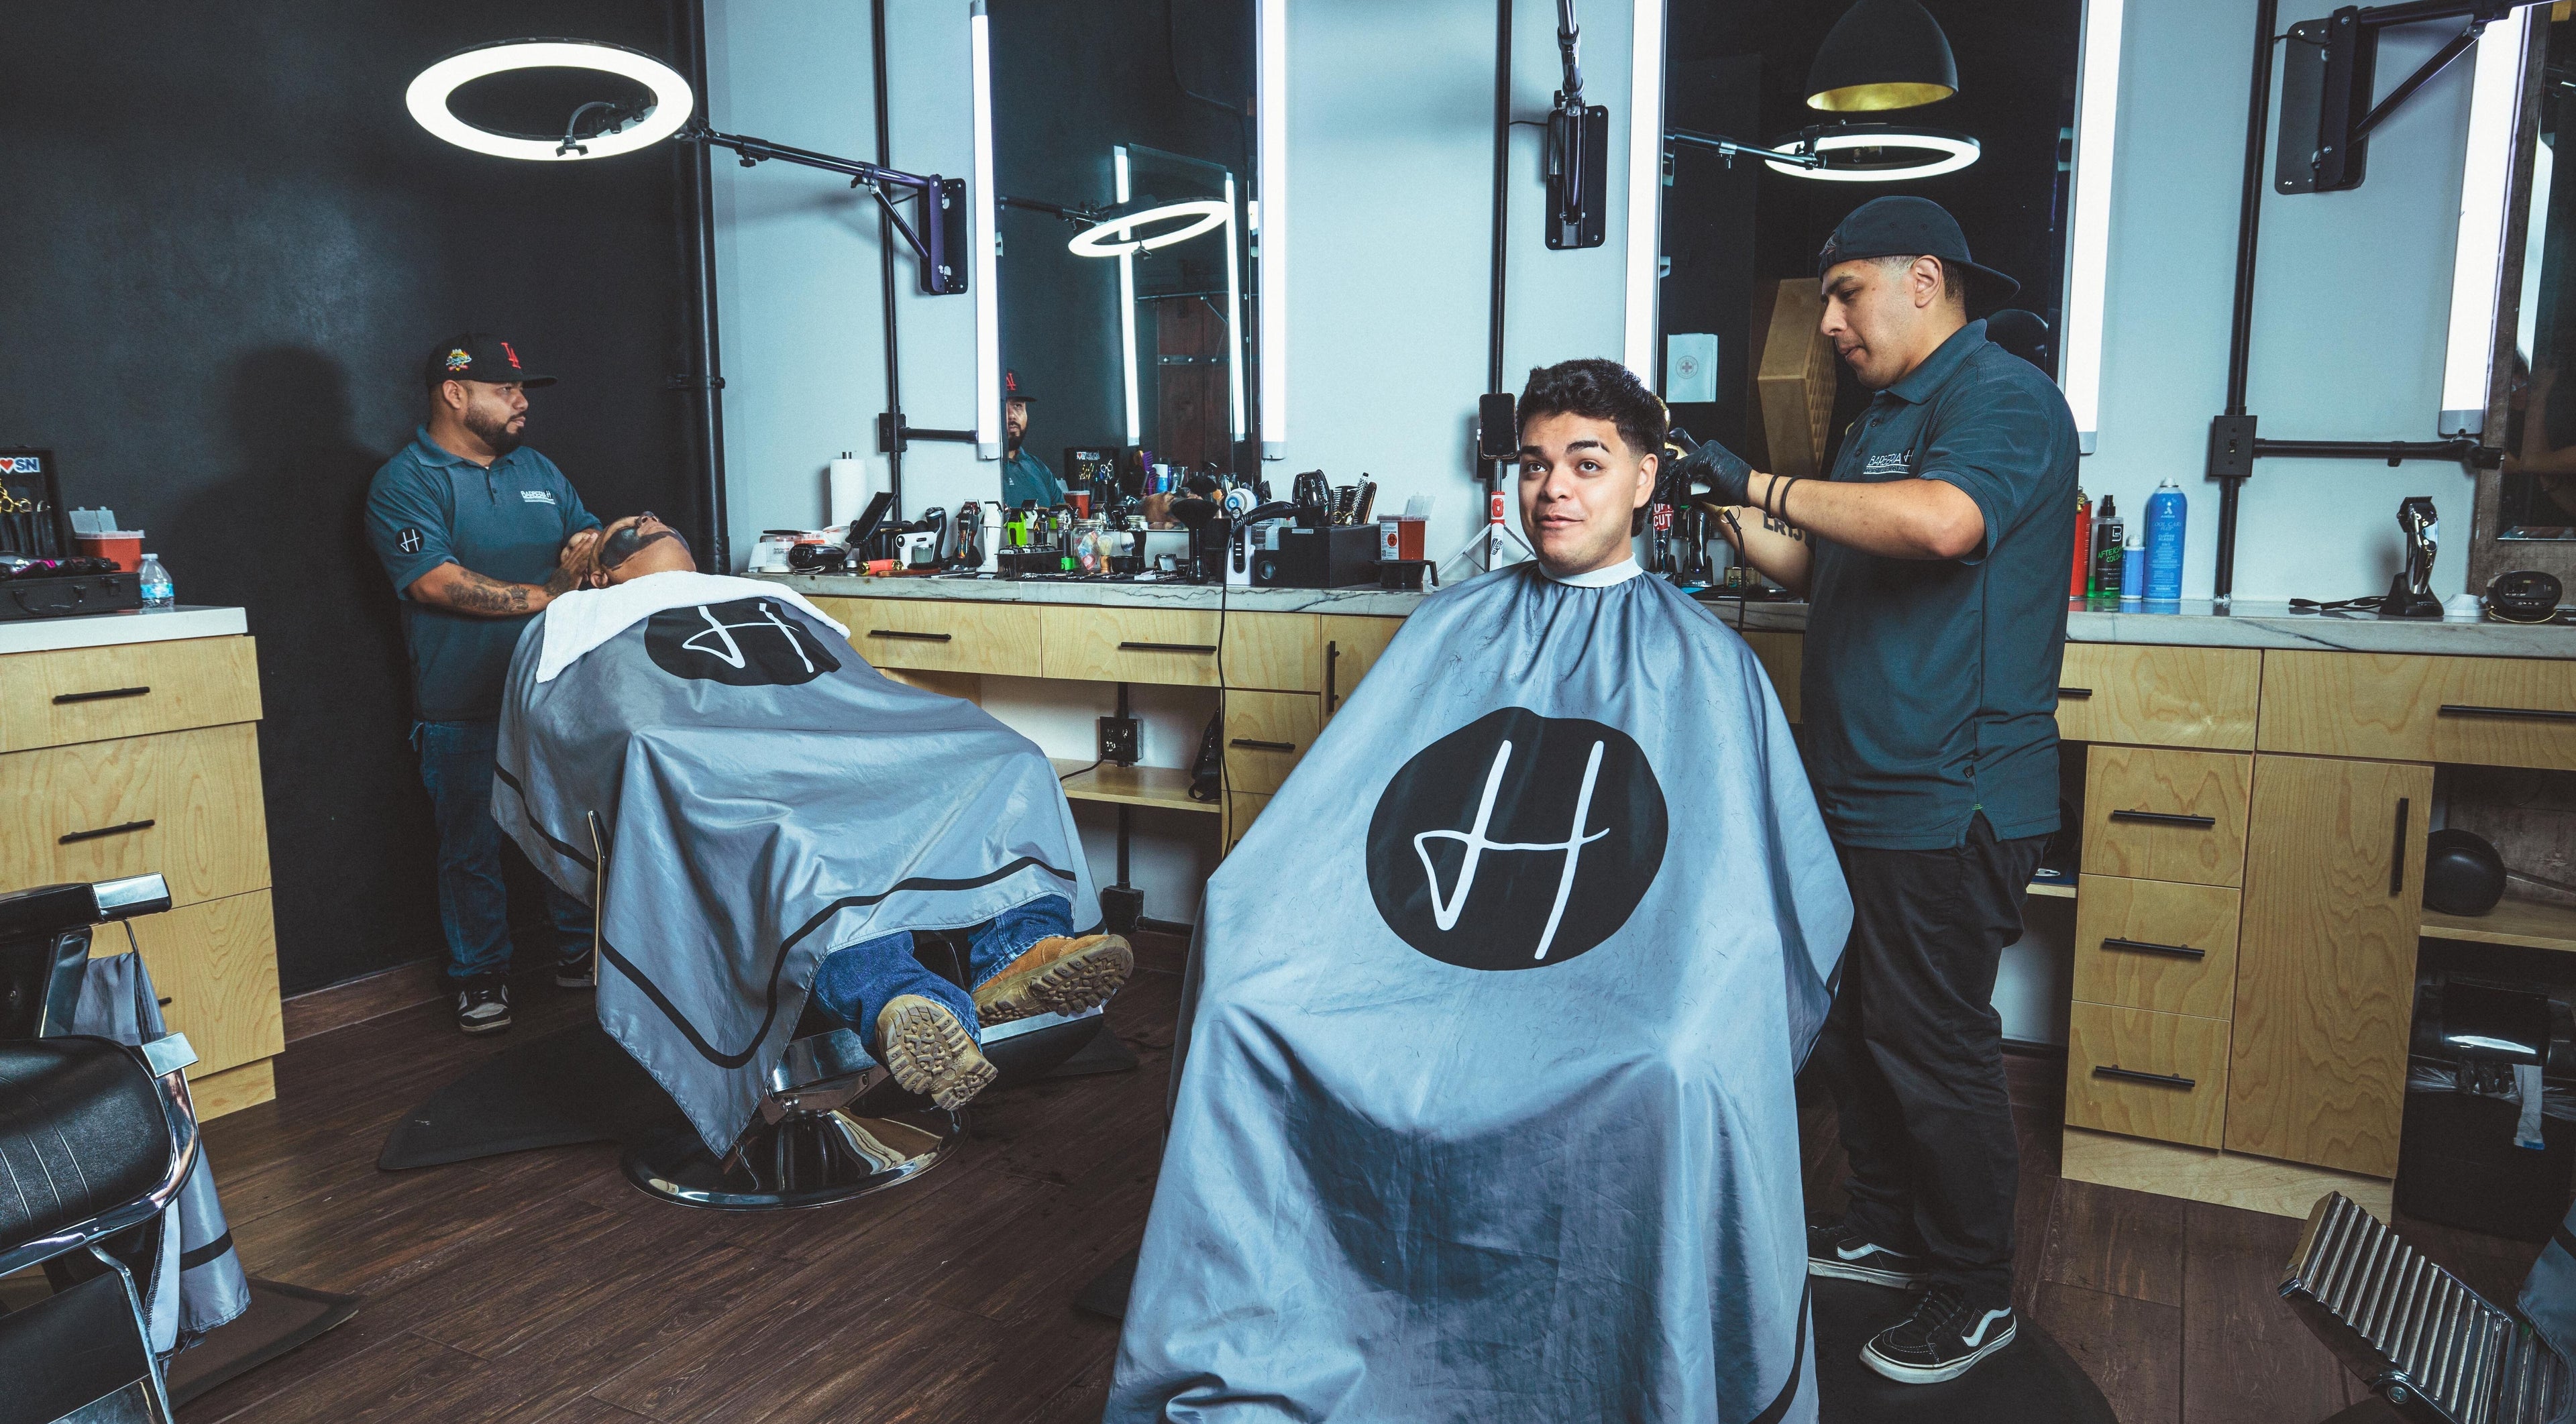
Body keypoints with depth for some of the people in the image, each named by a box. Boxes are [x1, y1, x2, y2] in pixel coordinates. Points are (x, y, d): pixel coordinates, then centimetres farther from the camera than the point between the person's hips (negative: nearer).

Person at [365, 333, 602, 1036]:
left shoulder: (538, 469, 15)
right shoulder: (406, 482, -6)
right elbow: (436, 583, -18)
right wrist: (545, 595, -19)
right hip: (463, 708, -5)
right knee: (471, 845, 5)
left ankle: (581, 952, 27)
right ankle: (480, 974, 20)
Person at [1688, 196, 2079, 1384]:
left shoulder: (2000, 397, -12)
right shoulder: (1886, 415, 18)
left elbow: (1943, 522, -34)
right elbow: (1814, 567, 21)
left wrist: (1762, 483, -26)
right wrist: (1724, 508, 6)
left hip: (1948, 802, -9)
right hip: (1862, 791, 10)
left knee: (1932, 1045, 0)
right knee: (1853, 1026, 18)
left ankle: (1975, 1293, 17)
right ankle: (1887, 1228, 35)